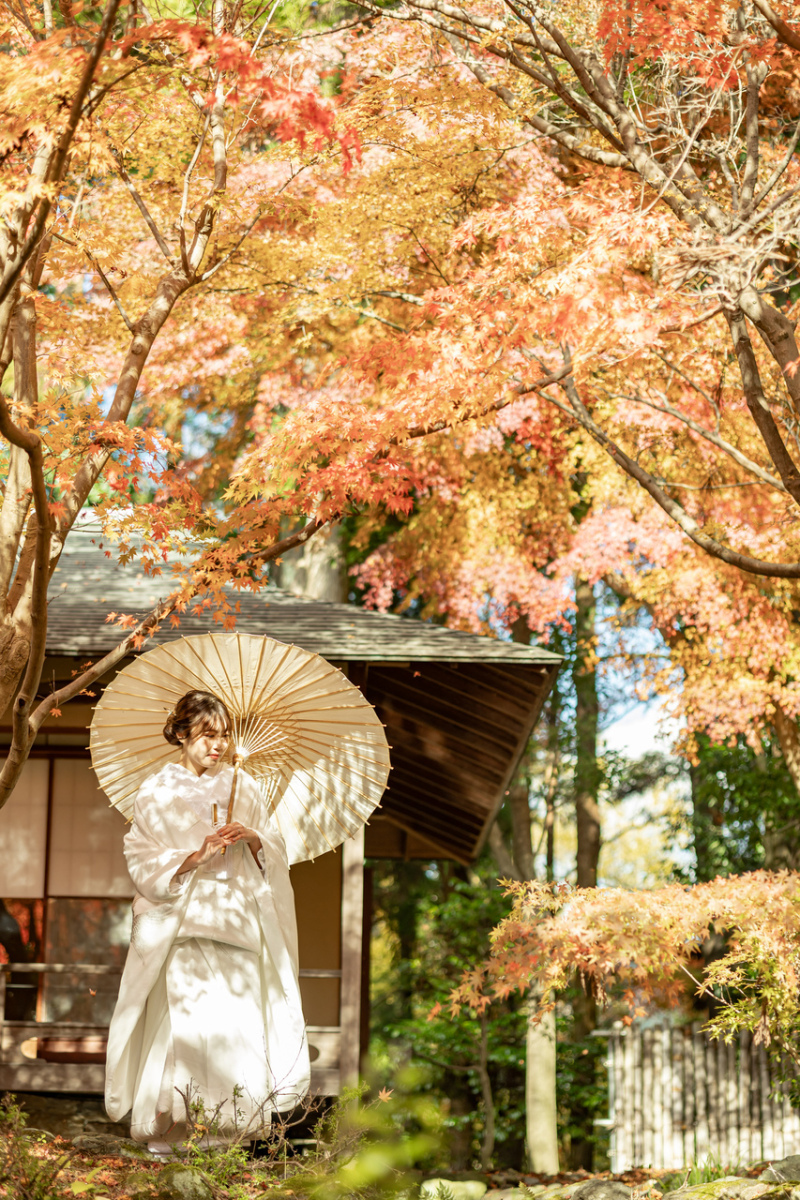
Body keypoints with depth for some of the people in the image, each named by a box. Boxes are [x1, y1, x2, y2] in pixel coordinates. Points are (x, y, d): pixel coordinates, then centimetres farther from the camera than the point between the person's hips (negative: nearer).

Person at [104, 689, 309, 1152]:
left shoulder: (243, 787, 12)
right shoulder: (157, 793, 5)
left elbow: (276, 851, 13)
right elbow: (143, 863, -2)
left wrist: (252, 837, -8)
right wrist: (196, 856, -15)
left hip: (237, 921, 2)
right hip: (183, 924, -2)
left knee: (239, 1021, -7)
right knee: (182, 1021, -11)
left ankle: (229, 1125, 0)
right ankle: (168, 1128, -2)